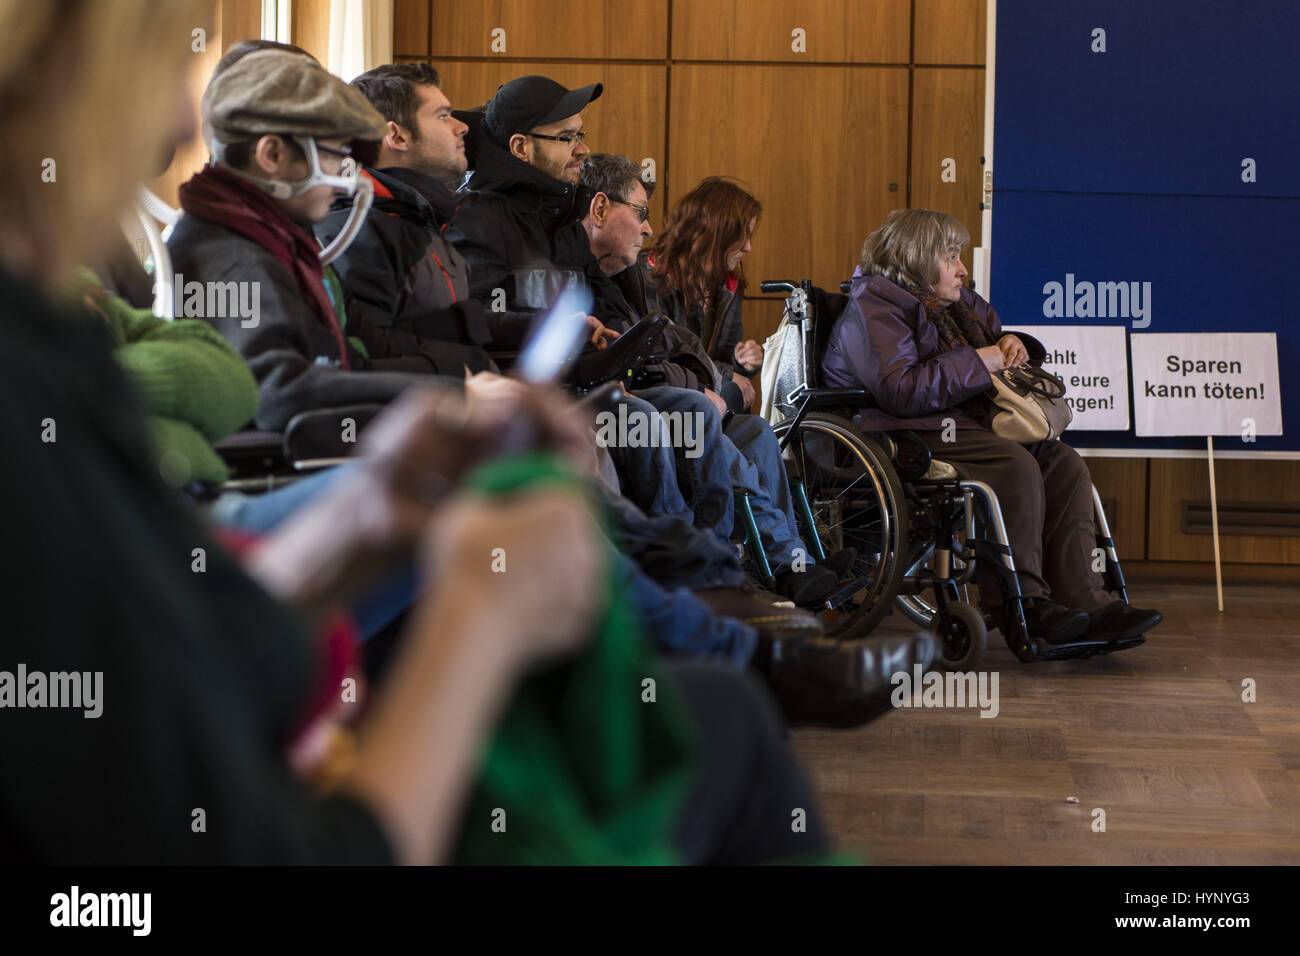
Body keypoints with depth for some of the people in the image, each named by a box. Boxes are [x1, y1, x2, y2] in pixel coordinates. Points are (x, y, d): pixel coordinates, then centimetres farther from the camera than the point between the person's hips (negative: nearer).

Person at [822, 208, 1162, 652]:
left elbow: (996, 334, 39)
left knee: (1064, 464, -15)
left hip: (965, 426, 9)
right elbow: (900, 390, -21)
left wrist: (1012, 344, 12)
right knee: (1016, 465, -31)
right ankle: (1023, 607, -29)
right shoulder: (873, 309, -6)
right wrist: (978, 362, -15)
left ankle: (1085, 602, -25)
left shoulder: (957, 303, 22)